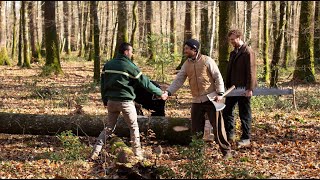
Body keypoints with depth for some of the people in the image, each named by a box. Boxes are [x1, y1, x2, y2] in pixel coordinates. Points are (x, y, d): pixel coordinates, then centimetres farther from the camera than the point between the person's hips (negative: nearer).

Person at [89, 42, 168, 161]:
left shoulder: (107, 65, 7)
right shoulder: (130, 66, -9)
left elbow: (103, 84, 12)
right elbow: (145, 82, -6)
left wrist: (105, 101, 21)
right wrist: (160, 93, 2)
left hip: (111, 101, 5)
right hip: (125, 101, -5)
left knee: (109, 127, 14)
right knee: (134, 127, 10)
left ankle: (95, 153, 4)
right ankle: (138, 154, 12)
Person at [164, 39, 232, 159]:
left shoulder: (206, 61, -7)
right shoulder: (186, 64, 9)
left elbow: (218, 77, -6)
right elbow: (178, 80, 5)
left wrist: (220, 93, -13)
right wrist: (168, 92, -9)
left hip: (210, 99, -5)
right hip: (196, 101, 5)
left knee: (218, 126, -2)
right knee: (196, 129, 9)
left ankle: (226, 151, 8)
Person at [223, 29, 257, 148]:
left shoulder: (248, 52, -11)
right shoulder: (233, 53, 15)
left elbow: (251, 71, -16)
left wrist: (249, 89, -20)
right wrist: (227, 86, 15)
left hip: (244, 89, -8)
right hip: (233, 88, 8)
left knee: (244, 114, 1)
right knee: (227, 111, 8)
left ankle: (246, 139, 9)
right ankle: (230, 135, 20)